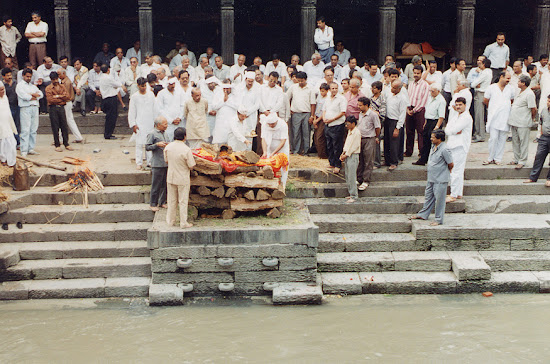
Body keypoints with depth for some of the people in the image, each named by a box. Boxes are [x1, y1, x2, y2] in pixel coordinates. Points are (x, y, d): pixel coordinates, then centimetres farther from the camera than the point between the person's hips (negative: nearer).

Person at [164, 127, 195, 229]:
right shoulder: (186, 150, -22)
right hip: (183, 179, -4)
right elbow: (191, 166, -16)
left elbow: (166, 161, 8)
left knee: (172, 200, 17)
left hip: (170, 177, 4)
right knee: (183, 201, 7)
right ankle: (183, 223, 13)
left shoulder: (168, 147, -6)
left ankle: (171, 221, 25)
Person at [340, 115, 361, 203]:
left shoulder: (357, 133, -15)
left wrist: (346, 155, -14)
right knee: (347, 176, 11)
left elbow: (354, 146, -17)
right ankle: (351, 194, 19)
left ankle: (354, 196, -3)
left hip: (353, 156, -9)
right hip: (347, 155, 9)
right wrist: (343, 153, 7)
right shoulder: (349, 131, 14)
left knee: (352, 177, -8)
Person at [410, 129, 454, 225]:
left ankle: (439, 220, 13)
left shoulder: (444, 150, -21)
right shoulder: (433, 147, 6)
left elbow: (451, 165, -15)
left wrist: (446, 171, 3)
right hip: (431, 178, 8)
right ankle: (423, 214, 34)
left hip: (440, 180, -8)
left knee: (439, 199, 2)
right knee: (428, 196, 20)